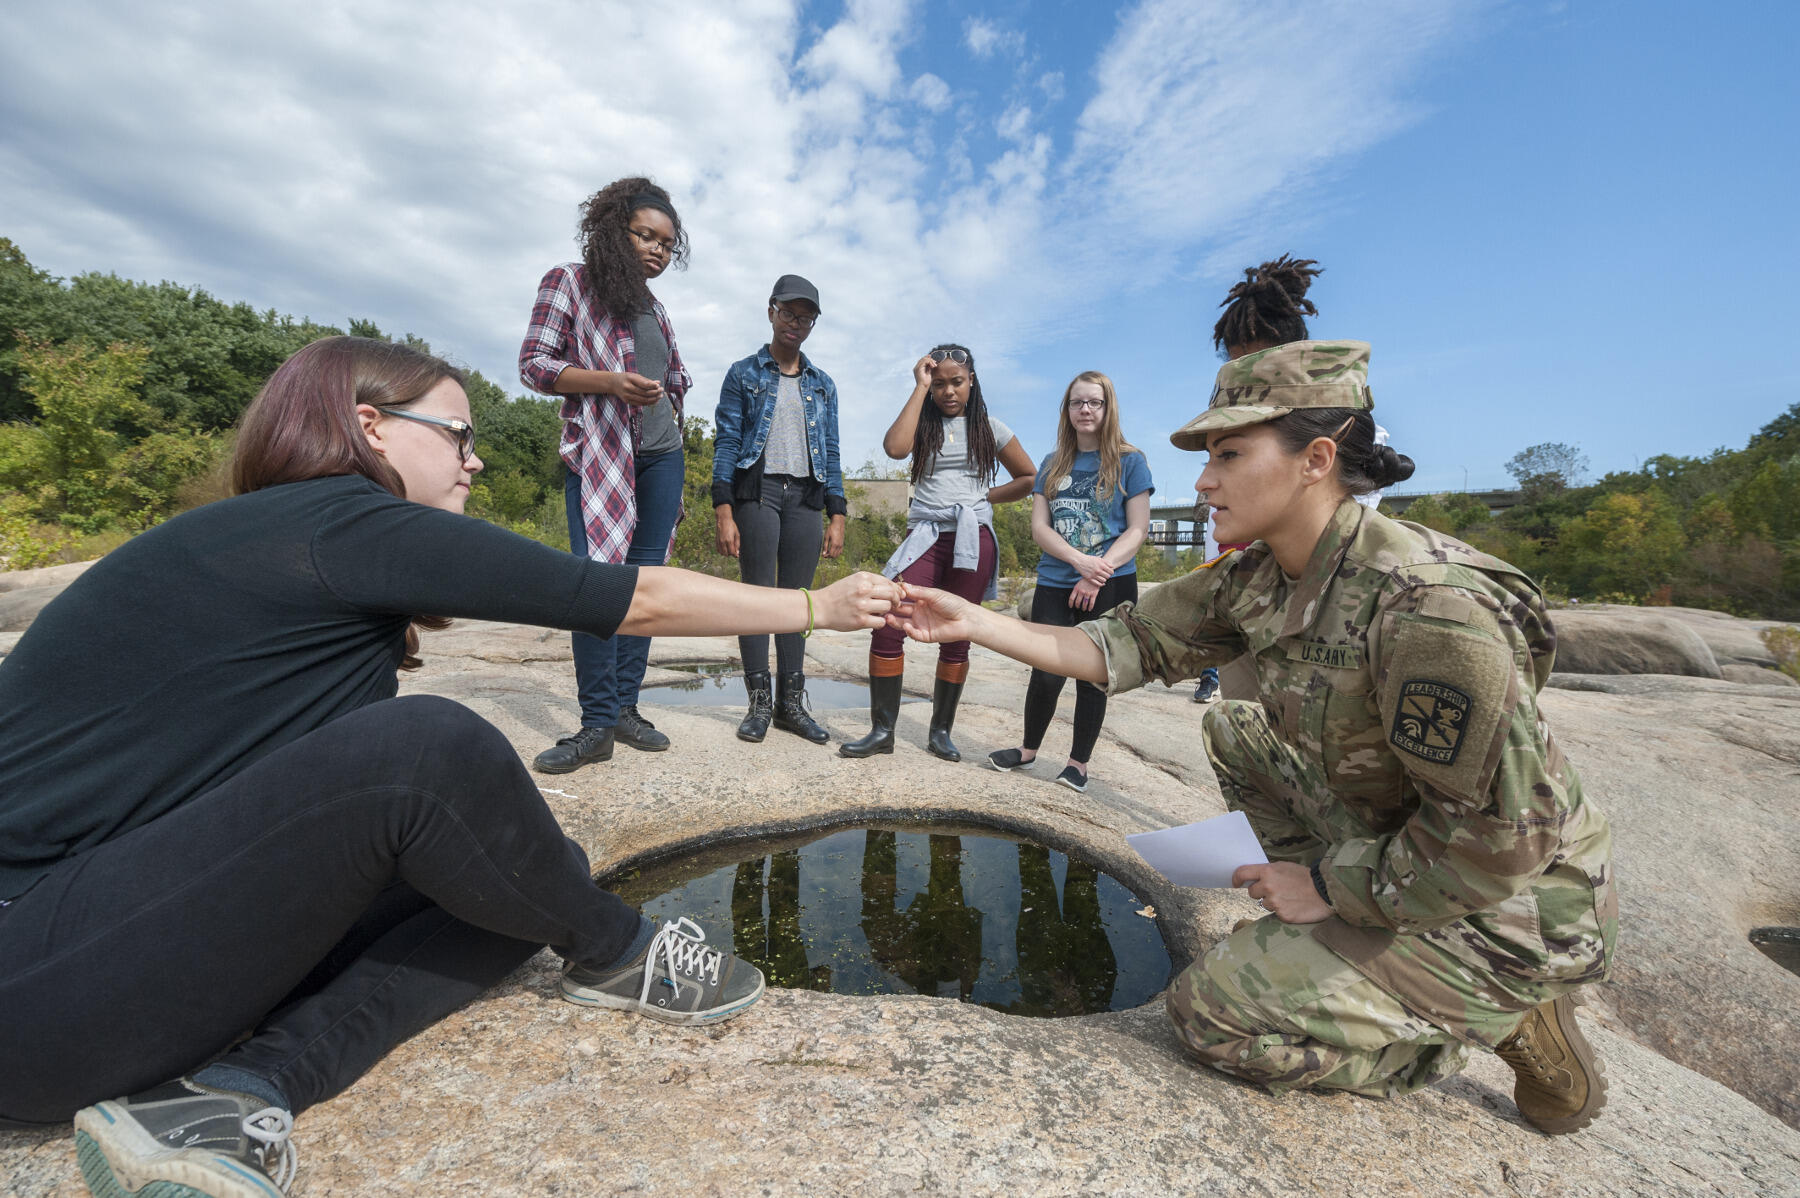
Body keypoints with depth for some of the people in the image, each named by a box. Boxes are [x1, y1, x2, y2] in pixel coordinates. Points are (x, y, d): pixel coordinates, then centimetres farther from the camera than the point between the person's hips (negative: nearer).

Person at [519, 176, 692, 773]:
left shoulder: (654, 308, 20)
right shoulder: (568, 283, 5)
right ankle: (596, 725, -5)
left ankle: (625, 707, 9)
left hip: (661, 456, 5)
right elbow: (533, 364, -3)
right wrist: (610, 381, -18)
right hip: (596, 455, -5)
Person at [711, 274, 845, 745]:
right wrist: (724, 512, -10)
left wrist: (837, 515, 5)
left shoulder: (823, 384, 18)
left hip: (805, 495, 3)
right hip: (757, 490, -3)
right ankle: (759, 702, 3)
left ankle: (791, 702, 8)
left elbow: (831, 453, 14)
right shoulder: (744, 374, 8)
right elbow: (726, 442, 0)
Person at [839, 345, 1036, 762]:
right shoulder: (922, 423, 11)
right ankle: (882, 730, -3)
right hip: (925, 537, 0)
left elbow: (1029, 479, 18)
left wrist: (986, 495, 5)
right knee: (888, 626, -14)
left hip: (972, 540, 0)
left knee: (956, 637, 3)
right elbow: (895, 447, -13)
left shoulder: (989, 428, 12)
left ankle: (940, 731, 16)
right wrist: (920, 388, -5)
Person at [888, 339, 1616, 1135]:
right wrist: (975, 624, -12)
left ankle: (1504, 1022, 6)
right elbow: (1135, 641, -6)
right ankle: (1342, 943, 12)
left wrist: (1326, 887, -16)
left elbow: (1500, 839, -29)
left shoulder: (1427, 606, -31)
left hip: (1509, 907, -7)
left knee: (1209, 1011, -9)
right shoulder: (1257, 579, -6)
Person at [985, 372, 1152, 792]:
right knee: (1046, 674, 1)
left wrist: (1099, 571, -17)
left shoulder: (1130, 461, 2)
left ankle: (1079, 762, 21)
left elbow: (1137, 530, -4)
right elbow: (1039, 526, 3)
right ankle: (1028, 749, 24)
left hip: (1110, 587, -2)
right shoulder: (1052, 465, 10)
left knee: (1093, 675, 5)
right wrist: (1080, 560, -14)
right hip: (1054, 584, 2)